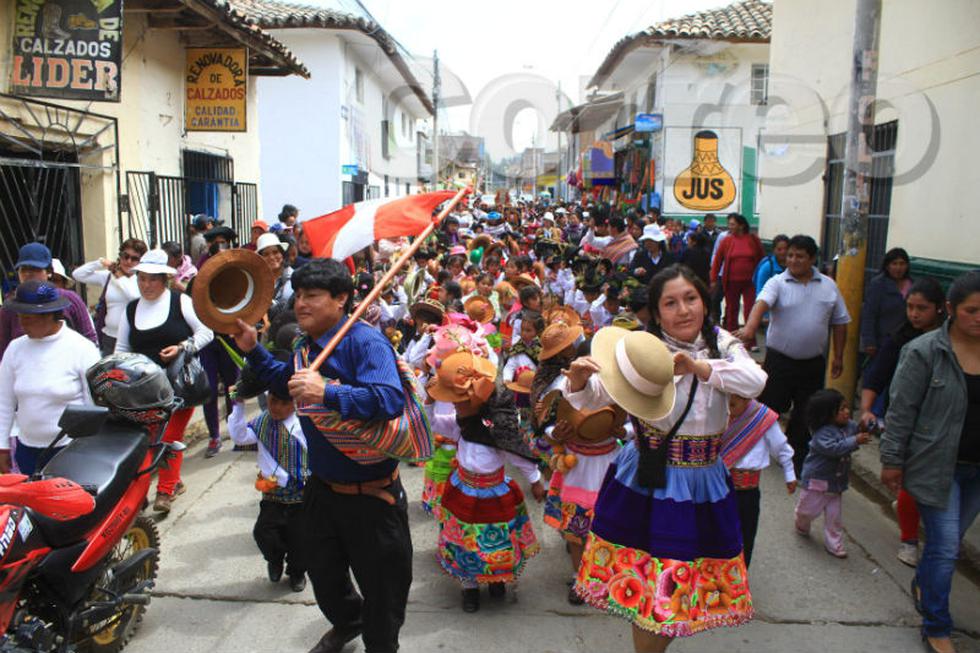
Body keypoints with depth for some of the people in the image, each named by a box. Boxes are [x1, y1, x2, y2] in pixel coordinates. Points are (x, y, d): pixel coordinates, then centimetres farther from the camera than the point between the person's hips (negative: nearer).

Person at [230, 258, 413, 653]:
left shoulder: (365, 342, -23)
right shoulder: (306, 346, 4)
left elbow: (390, 399, -39)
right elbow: (283, 382, 24)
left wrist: (327, 392, -46)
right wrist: (253, 350, 10)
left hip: (369, 493, -8)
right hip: (322, 485, 8)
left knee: (381, 584, 11)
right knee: (322, 572, 27)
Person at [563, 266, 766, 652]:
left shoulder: (721, 345, -3)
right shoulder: (643, 352, -11)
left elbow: (756, 382, -21)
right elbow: (593, 398, -17)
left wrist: (697, 367, -34)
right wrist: (578, 381, -39)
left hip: (703, 485, 3)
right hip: (648, 481, -2)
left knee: (686, 584, 13)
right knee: (648, 591, 7)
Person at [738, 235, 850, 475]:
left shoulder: (828, 286, 5)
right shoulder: (777, 282, -6)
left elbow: (839, 322, 11)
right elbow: (761, 303, -26)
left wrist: (838, 356, 10)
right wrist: (750, 328, -45)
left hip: (813, 363, 3)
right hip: (779, 359, -3)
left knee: (806, 414, 11)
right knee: (769, 407, 5)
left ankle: (797, 458, 27)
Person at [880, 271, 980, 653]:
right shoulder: (925, 352, -14)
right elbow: (901, 410, -10)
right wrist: (892, 461, -9)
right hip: (937, 467, -5)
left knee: (949, 540, 20)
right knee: (945, 546, -1)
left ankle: (923, 584, 46)